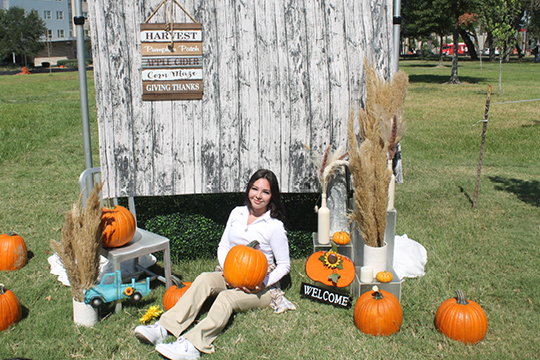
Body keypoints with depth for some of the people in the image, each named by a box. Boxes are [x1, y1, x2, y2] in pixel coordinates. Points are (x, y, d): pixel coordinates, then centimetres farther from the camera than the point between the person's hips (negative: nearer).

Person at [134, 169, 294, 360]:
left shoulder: (274, 227, -9)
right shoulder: (237, 213, 6)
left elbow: (284, 265, -4)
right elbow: (223, 246, 10)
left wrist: (263, 284, -20)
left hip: (261, 287, -5)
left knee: (226, 298, -33)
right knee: (204, 279, -25)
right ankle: (163, 328, -37)